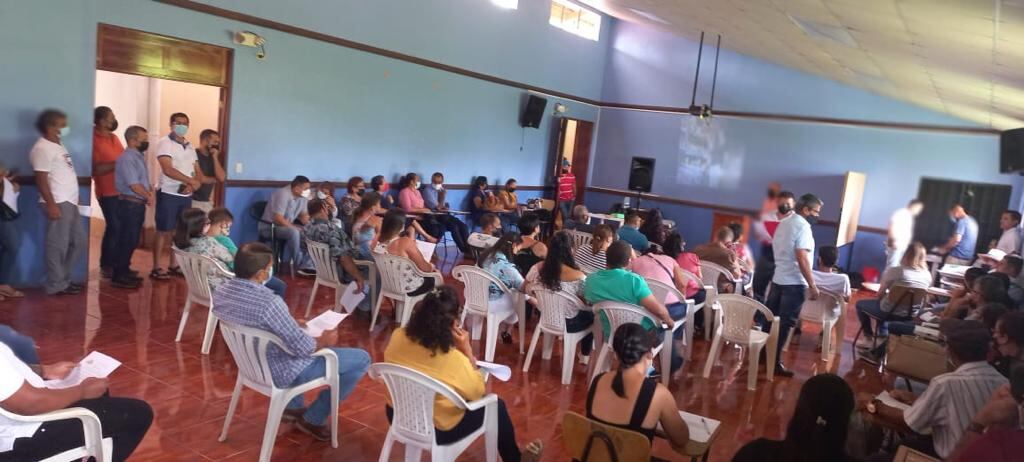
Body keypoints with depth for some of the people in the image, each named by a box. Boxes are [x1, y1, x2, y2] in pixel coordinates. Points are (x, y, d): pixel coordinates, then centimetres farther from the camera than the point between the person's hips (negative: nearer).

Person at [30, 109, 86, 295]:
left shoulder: (58, 145, 17)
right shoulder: (42, 148, -12)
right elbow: (41, 180, -17)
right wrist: (51, 205, -20)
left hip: (70, 202, 10)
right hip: (58, 204, -10)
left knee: (80, 242, 13)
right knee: (57, 245, -2)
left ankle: (63, 278, 24)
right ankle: (56, 285, 7)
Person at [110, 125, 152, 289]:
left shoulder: (139, 157, 14)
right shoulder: (127, 158, -16)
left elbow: (144, 181, 18)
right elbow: (134, 185, -20)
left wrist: (151, 193, -2)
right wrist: (149, 196, -6)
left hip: (139, 204, 9)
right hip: (129, 204, -9)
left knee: (133, 240, 15)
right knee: (125, 240, -4)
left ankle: (125, 270, 26)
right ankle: (118, 276, 2)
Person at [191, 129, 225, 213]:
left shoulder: (213, 158, 11)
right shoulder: (194, 155, -10)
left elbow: (222, 178, -3)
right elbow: (200, 179, -15)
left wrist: (215, 158, -4)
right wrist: (214, 179, 4)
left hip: (208, 202, 6)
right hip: (194, 201, -6)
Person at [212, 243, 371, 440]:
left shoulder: (220, 292, -8)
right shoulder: (269, 303, -34)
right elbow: (304, 348, -28)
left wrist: (294, 326, 10)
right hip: (280, 372, -8)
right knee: (361, 359, -1)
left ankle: (292, 407, 34)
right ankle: (313, 419, 12)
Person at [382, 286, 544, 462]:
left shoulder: (397, 337, -16)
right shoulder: (454, 359, -31)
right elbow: (478, 392, -12)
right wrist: (467, 351, -15)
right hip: (437, 430, -5)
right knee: (496, 404, 17)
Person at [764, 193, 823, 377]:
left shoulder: (784, 223, 12)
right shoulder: (803, 226, -16)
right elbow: (802, 258, -22)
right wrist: (812, 285, -19)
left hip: (778, 279, 9)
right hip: (794, 282, -9)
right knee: (785, 323, -3)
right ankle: (775, 363, 1)